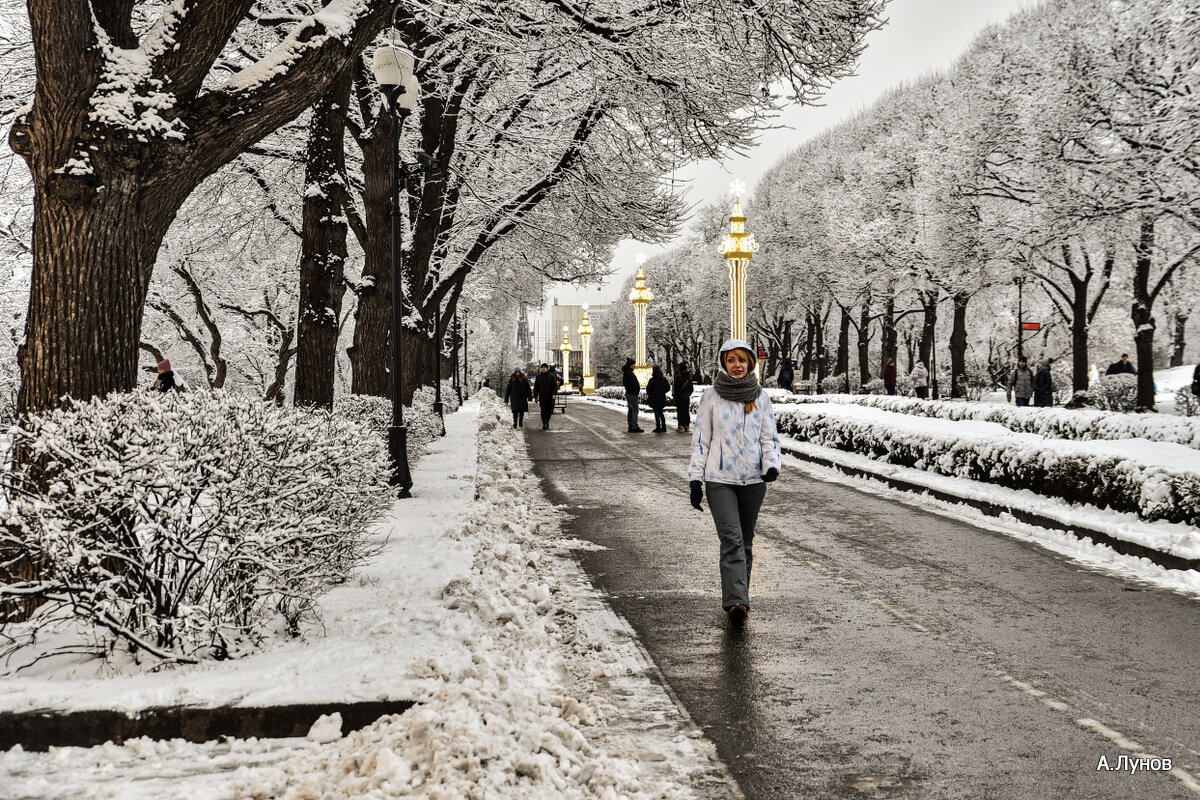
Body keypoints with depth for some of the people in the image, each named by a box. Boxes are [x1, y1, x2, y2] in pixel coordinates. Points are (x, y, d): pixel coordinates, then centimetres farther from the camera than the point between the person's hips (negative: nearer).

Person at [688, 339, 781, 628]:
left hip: (753, 479, 3)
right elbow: (701, 441, 4)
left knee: (745, 541, 9)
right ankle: (736, 602, -26)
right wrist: (695, 480, -2)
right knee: (731, 539, -17)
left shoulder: (761, 397, 7)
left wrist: (772, 464, -12)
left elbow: (769, 437, 7)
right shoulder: (711, 397, 2)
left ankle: (737, 598, 22)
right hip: (719, 479, -3)